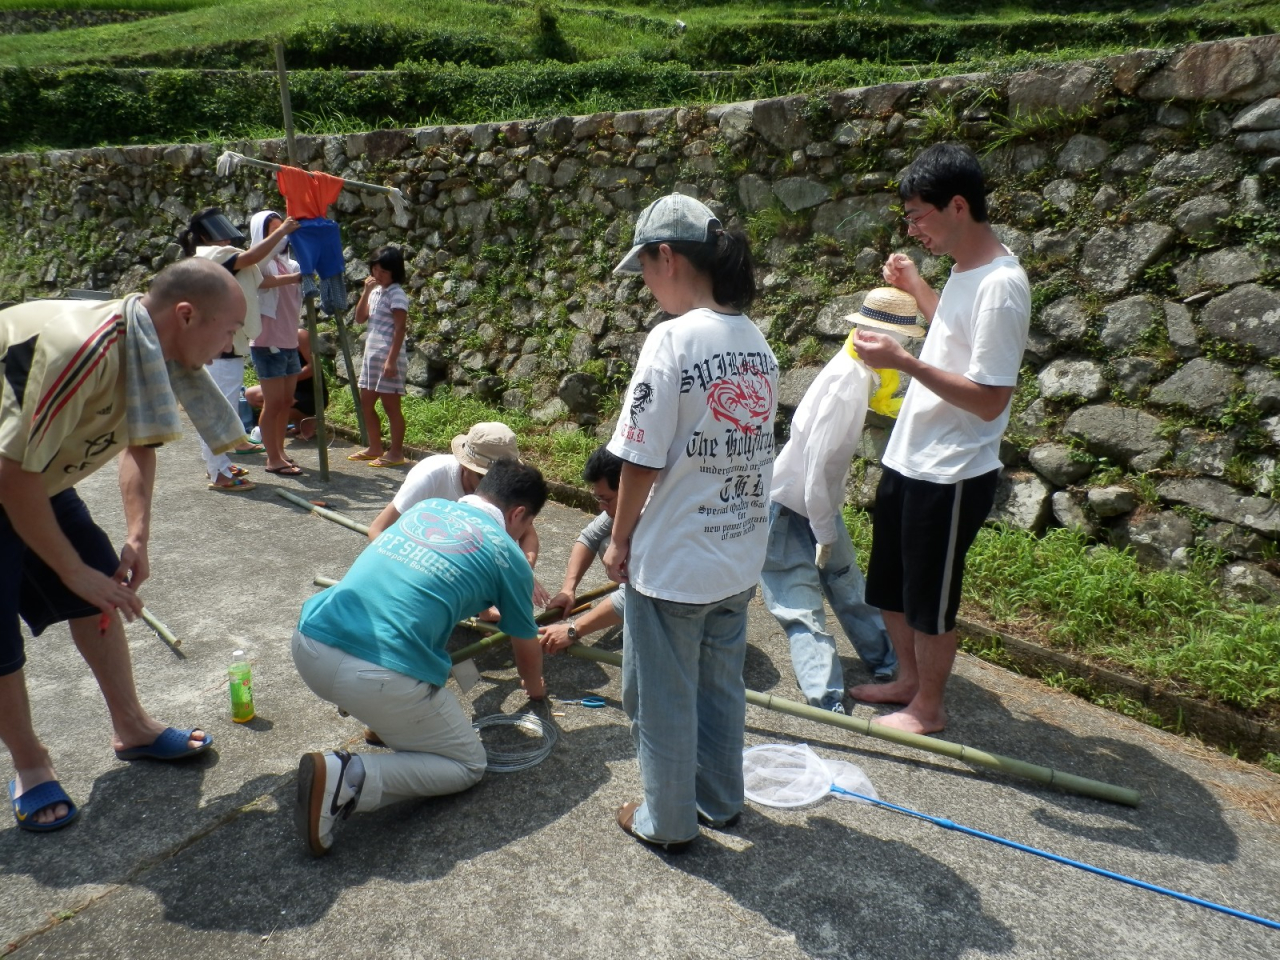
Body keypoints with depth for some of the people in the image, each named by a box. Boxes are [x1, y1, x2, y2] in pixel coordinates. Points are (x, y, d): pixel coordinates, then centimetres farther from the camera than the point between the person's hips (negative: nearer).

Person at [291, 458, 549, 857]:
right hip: (378, 677, -7)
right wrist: (534, 687, 44)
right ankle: (346, 779, -7)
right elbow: (526, 648, 20)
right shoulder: (507, 554, 6)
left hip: (308, 644, 7)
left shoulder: (427, 506, 21)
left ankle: (384, 718, 22)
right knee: (468, 765, 14)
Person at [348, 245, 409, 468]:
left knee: (391, 405, -3)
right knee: (366, 402, 13)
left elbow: (399, 329, -17)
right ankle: (375, 447, 24)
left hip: (388, 356, -9)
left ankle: (396, 452, 5)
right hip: (372, 354, 9)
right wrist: (366, 292, 2)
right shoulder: (376, 291, 14)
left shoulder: (397, 294, -12)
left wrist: (391, 360, -22)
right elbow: (360, 318, 12)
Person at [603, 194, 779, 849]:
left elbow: (641, 463, -19)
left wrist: (619, 542, -4)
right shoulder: (755, 342, 2)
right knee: (721, 685, 23)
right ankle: (719, 800, 42)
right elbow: (751, 447, 7)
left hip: (671, 562, -7)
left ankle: (667, 819, 31)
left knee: (663, 698, 13)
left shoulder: (673, 339, -20)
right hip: (739, 557, 7)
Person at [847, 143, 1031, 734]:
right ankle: (908, 680, 42)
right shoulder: (963, 271, 7)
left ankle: (928, 708, 29)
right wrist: (915, 287, 20)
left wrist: (904, 362, -28)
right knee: (889, 587, 21)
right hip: (907, 461, 10)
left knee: (930, 599, 8)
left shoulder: (1000, 286, -22)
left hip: (951, 476, -9)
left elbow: (989, 401, -25)